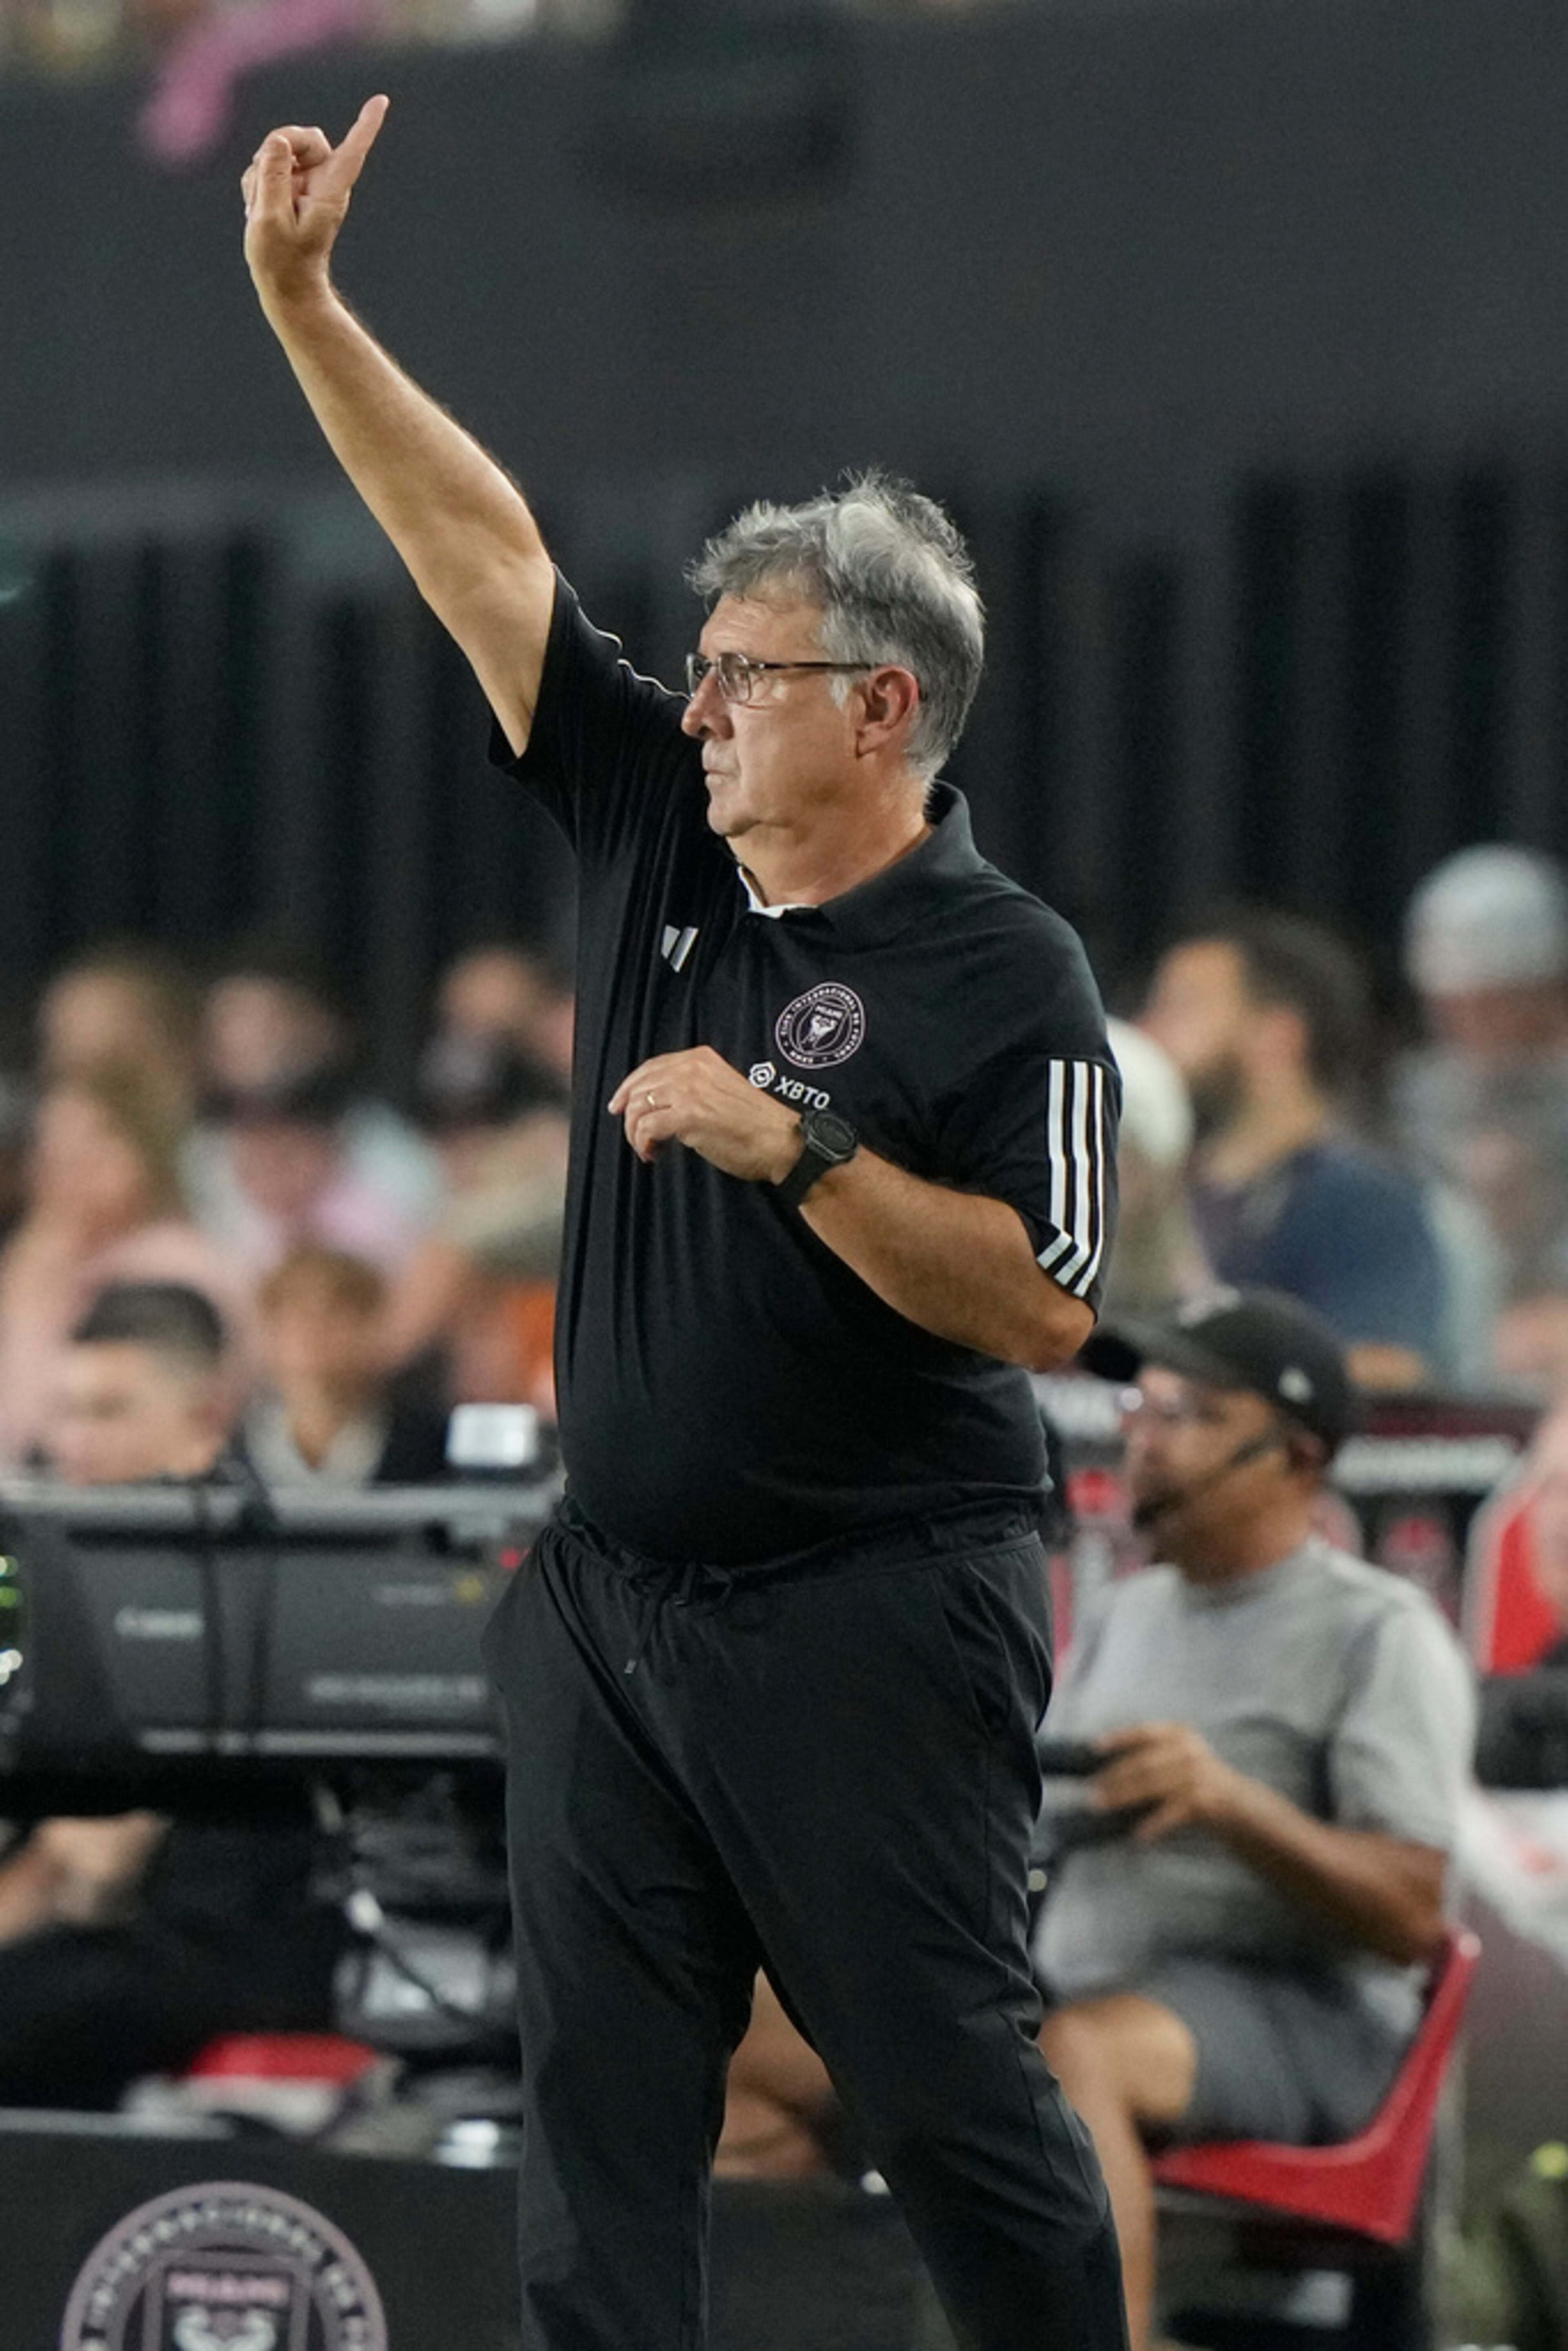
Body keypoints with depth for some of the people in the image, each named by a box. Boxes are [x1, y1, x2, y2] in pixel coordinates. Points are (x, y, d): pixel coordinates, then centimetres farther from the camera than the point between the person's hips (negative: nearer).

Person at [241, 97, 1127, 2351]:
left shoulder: (1006, 974, -11)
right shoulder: (663, 834, 6)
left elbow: (1046, 1304, -18)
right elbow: (484, 552, 5)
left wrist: (792, 1148, -24)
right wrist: (301, 300, 0)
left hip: (869, 1627, -7)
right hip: (614, 1594, 7)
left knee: (947, 2087, -1)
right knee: (600, 2086, 5)